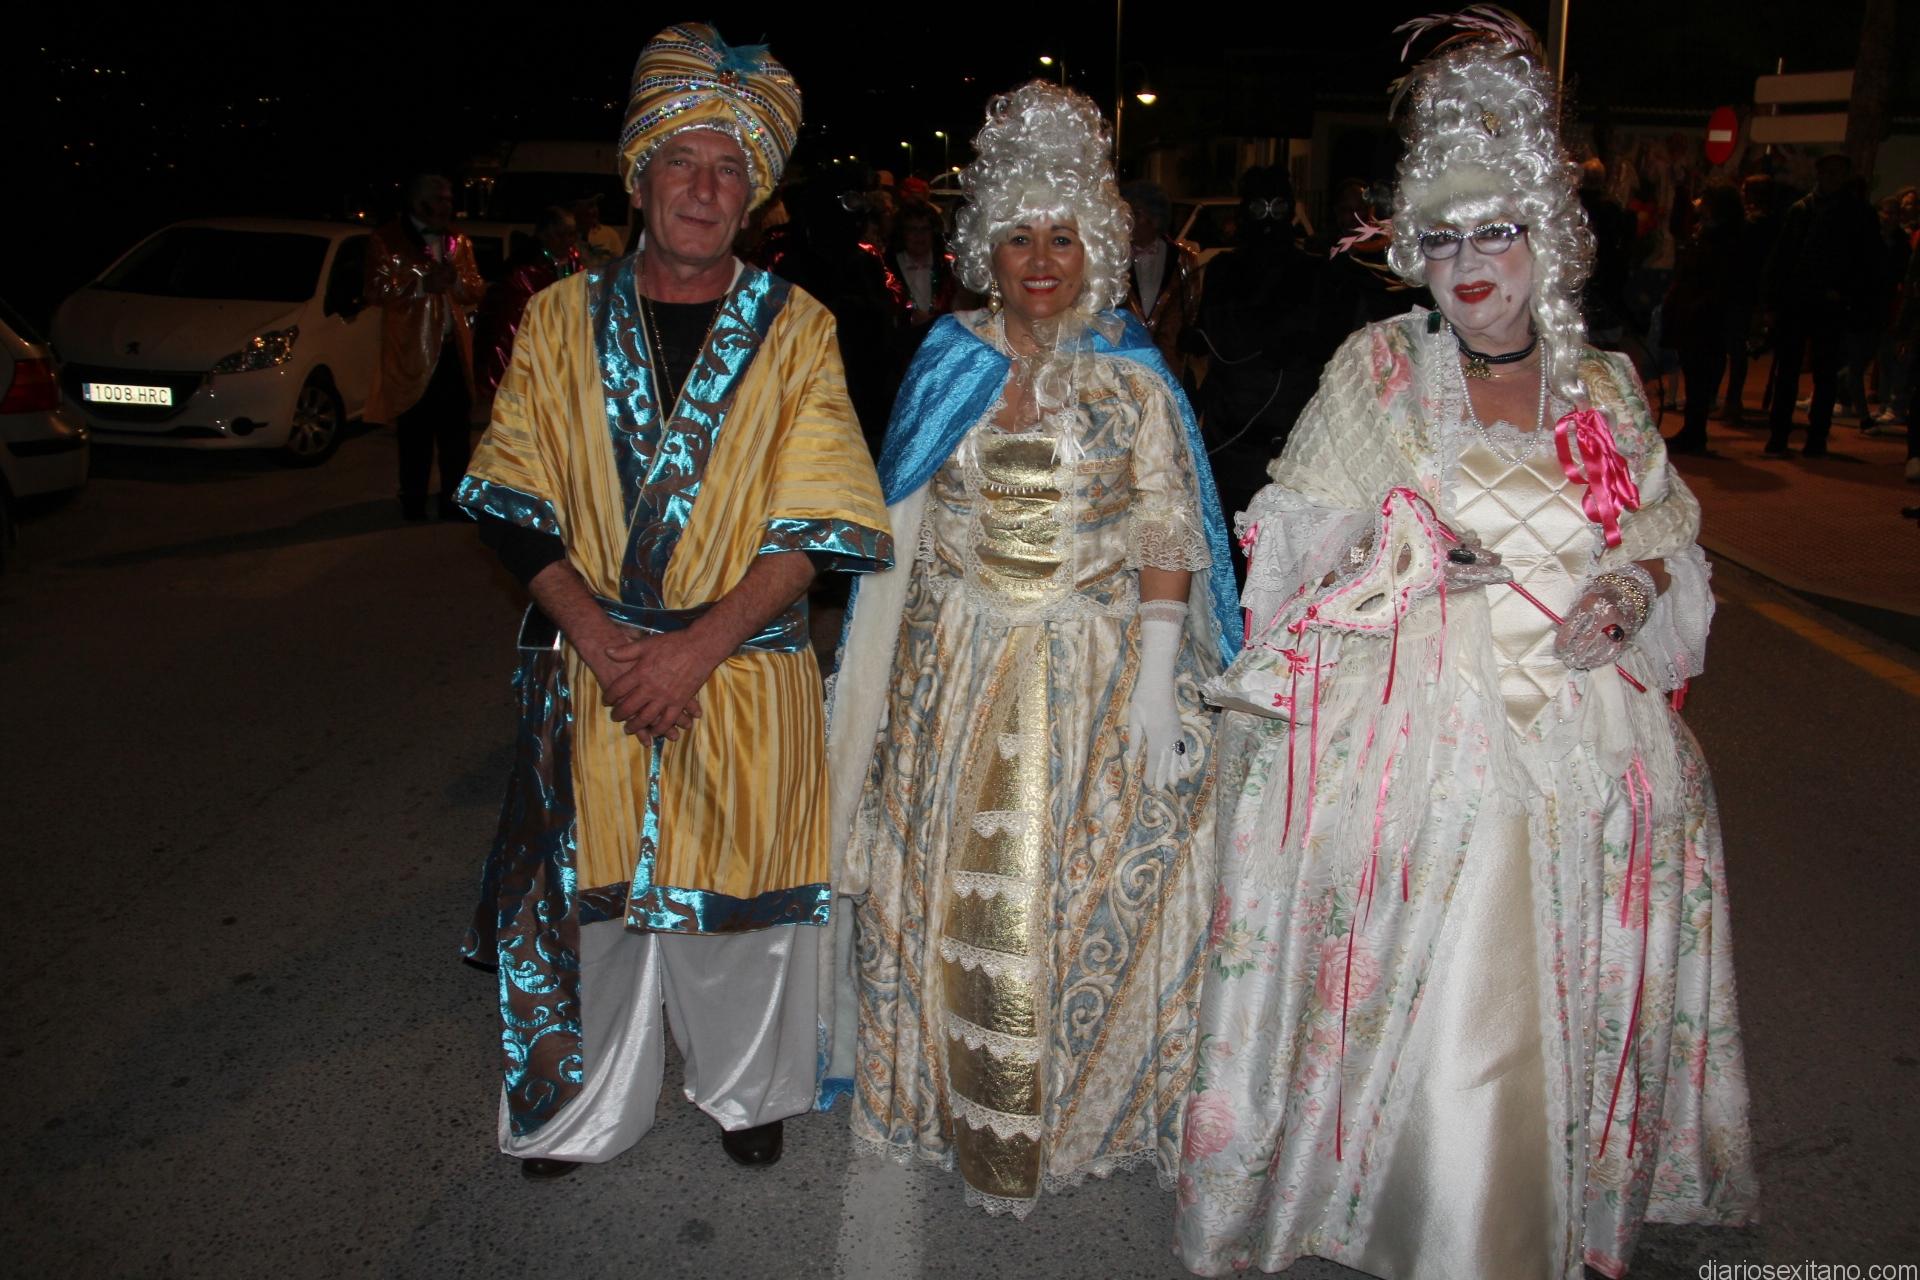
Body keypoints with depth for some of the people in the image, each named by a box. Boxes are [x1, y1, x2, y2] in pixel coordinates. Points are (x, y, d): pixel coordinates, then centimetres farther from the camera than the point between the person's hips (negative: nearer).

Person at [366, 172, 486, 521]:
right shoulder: (387, 240, 0)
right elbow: (376, 292, -9)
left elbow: (476, 290, 11)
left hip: (453, 350, 4)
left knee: (456, 433, 4)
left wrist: (456, 280, -10)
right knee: (416, 436, 3)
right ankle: (413, 504, 14)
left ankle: (454, 501, 13)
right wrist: (422, 285, -17)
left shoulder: (458, 241, 14)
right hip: (412, 352, -4)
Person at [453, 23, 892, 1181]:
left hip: (744, 670, -1)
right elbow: (516, 501, 1)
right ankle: (588, 1108, 34)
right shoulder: (562, 318, 4)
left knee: (738, 891, 10)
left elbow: (814, 523, -7)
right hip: (589, 665, 1)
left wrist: (699, 646, -16)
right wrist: (598, 634, -12)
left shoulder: (795, 329, -1)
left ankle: (748, 1089, 36)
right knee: (597, 889, 11)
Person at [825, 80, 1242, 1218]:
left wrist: (1156, 682, -12)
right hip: (958, 670, 3)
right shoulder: (948, 366, 5)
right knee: (954, 886, 8)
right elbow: (903, 527, 10)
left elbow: (1167, 541, -4)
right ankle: (958, 1101, 29)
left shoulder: (1135, 383, -1)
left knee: (1083, 890, 4)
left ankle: (1078, 1105, 25)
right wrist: (893, 673, 7)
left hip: (1093, 678, -2)